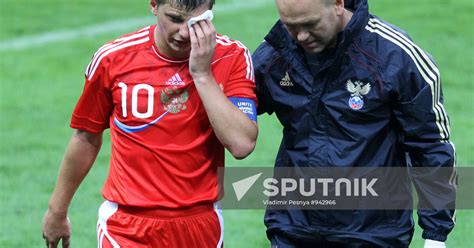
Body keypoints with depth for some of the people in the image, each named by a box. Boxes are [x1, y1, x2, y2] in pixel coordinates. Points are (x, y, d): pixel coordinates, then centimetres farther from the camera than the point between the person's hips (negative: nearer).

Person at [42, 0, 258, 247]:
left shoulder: (232, 57, -6)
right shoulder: (112, 58, -5)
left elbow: (242, 144, -17)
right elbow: (87, 138, 9)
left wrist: (202, 74, -19)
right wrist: (57, 211, 17)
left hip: (200, 226, 1)